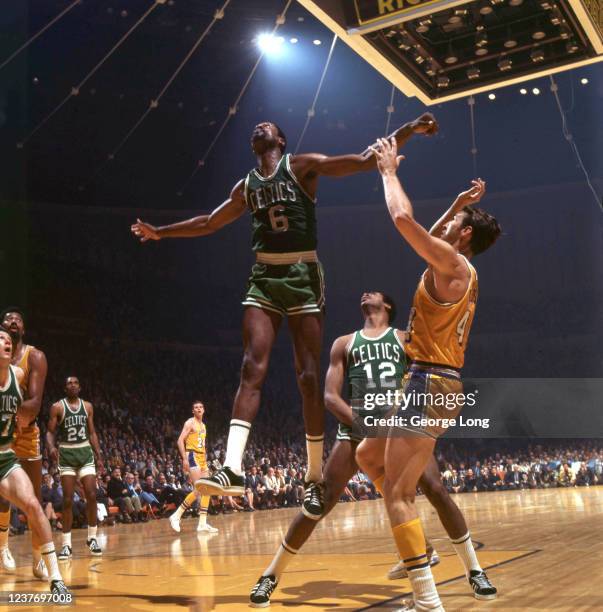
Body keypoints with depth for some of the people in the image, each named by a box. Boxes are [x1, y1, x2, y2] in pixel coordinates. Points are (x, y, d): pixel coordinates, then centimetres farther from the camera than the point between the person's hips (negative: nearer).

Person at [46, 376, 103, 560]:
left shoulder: (88, 406, 7)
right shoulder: (57, 407, -3)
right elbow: (50, 431, -5)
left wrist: (98, 454, 5)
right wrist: (51, 447, -25)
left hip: (85, 452, 3)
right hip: (66, 453, -3)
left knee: (91, 495, -4)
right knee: (68, 499, -4)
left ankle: (92, 538, 11)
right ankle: (66, 544, 4)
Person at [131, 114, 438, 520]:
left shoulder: (303, 166, 3)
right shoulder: (246, 186, 17)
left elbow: (366, 161, -4)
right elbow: (209, 223, 30)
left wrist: (408, 131, -14)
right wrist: (161, 232, 35)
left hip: (303, 276, -3)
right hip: (265, 277, 4)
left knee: (309, 378, -3)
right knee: (252, 369, -12)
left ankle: (315, 479, 6)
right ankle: (233, 469, -19)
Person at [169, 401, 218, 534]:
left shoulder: (203, 426, 19)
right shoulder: (190, 422, -5)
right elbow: (180, 441, -13)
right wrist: (184, 459, -22)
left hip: (202, 458, 9)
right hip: (192, 456, -9)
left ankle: (202, 523, 4)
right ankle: (176, 516, -10)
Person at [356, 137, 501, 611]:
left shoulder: (453, 264, -11)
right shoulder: (459, 271, 16)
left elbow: (404, 219, -20)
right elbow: (429, 241, 37)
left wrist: (389, 170, -5)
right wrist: (458, 206, 30)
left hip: (430, 385, -10)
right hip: (435, 385, 10)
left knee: (397, 494, -11)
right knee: (368, 455, 19)